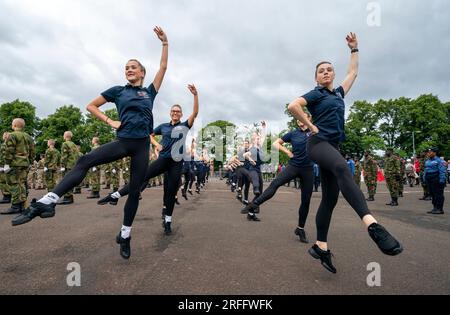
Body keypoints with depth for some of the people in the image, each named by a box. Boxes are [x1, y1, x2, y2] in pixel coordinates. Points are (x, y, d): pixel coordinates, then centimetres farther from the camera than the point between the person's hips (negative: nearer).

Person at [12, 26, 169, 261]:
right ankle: (46, 203, -25)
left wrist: (165, 42, 9)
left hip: (142, 145, 0)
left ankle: (125, 235, 15)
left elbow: (163, 66, 11)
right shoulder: (118, 90, 12)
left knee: (135, 190, 3)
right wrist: (109, 122, 2)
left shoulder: (149, 91, 14)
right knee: (85, 162, -24)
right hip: (123, 141, 0)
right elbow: (91, 106, 15)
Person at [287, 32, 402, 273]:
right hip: (318, 143, -7)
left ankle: (320, 247, 8)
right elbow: (292, 106, -12)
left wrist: (354, 49, 41)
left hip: (332, 146, 7)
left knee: (330, 197, 1)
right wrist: (311, 126, -9)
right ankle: (372, 224, -54)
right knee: (343, 169, -38)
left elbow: (353, 72, 38)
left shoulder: (339, 93, 24)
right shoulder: (316, 94, 5)